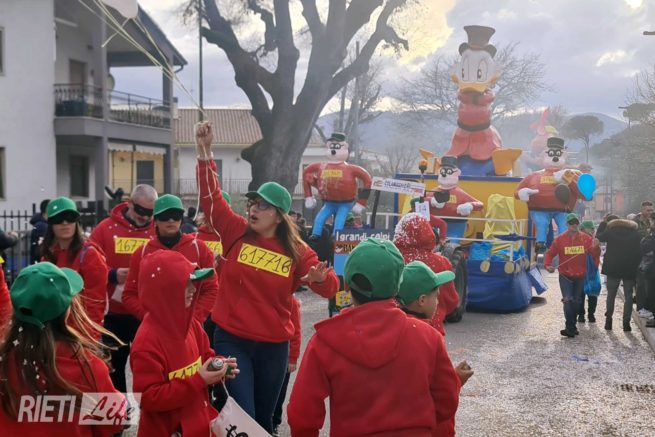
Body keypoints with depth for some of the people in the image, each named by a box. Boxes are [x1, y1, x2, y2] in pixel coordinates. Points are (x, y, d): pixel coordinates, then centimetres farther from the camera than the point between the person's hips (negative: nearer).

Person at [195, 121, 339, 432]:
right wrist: (204, 152, -18)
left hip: (273, 346, 1)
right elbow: (210, 197, -9)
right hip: (231, 340, -1)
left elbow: (330, 287, -1)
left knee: (264, 418, 17)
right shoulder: (237, 233, -2)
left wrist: (321, 278, -25)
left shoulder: (296, 251, -2)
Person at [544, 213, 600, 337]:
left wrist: (595, 247, -24)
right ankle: (570, 328, -12)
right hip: (565, 276, -3)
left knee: (576, 301, 14)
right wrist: (547, 265, -18)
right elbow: (550, 253, -1)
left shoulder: (586, 238, -1)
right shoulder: (560, 239, -5)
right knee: (568, 300, -17)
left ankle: (571, 327, 29)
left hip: (580, 276, 3)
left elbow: (595, 254, -2)